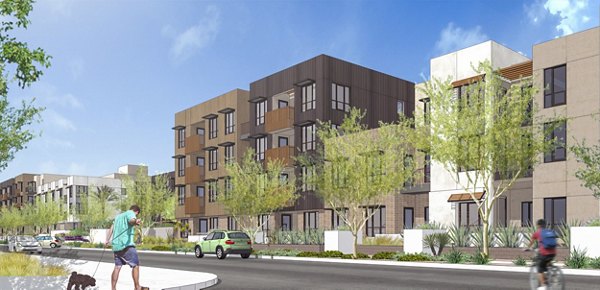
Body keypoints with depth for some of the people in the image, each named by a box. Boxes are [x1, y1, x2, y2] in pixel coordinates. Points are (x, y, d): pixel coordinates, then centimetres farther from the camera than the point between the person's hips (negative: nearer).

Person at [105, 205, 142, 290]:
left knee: (117, 267, 10)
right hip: (126, 244, -8)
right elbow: (131, 220, -24)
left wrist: (107, 240, 34)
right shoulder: (130, 213, 0)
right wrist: (136, 221, -46)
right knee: (135, 265, -2)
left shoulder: (118, 216, 26)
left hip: (116, 245, 8)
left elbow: (111, 228, 26)